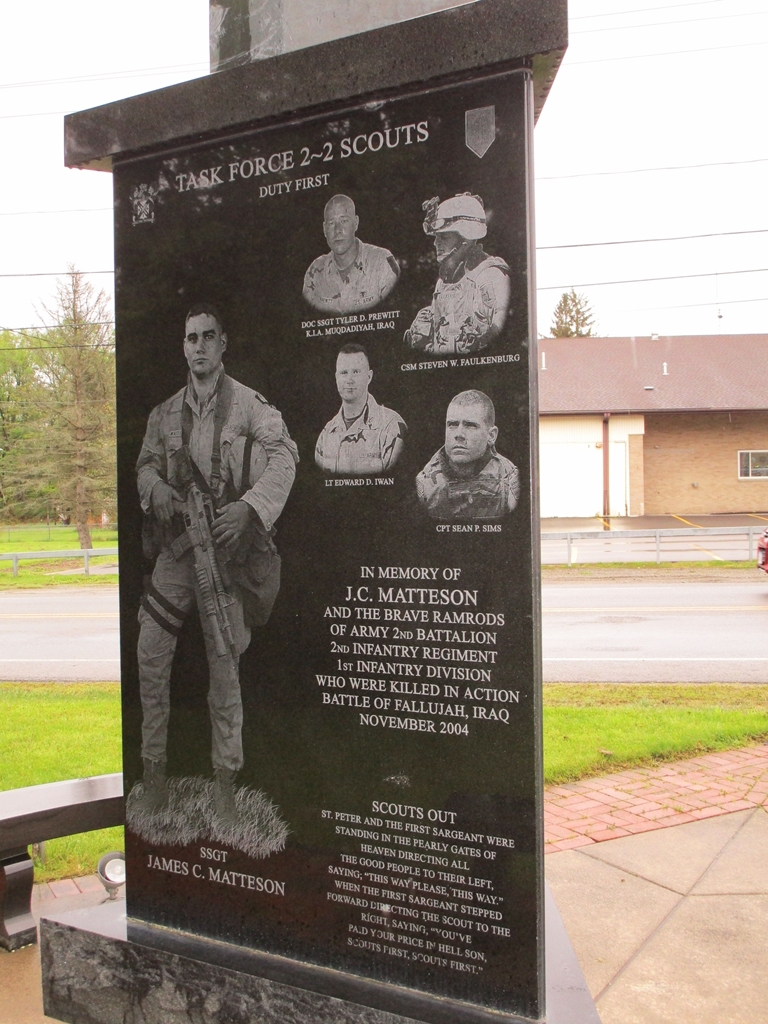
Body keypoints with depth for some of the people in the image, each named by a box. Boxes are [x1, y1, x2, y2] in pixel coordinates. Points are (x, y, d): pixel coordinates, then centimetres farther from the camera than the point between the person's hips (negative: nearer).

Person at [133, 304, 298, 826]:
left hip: (227, 545, -4)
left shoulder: (249, 404, -4)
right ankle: (154, 771, 17)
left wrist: (247, 507, -28)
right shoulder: (164, 413, 12)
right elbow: (145, 463, 20)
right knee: (150, 656, 1)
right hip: (175, 546, 5)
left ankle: (225, 780, 15)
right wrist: (155, 487, -4)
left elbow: (283, 457, -14)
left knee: (224, 664, 1)